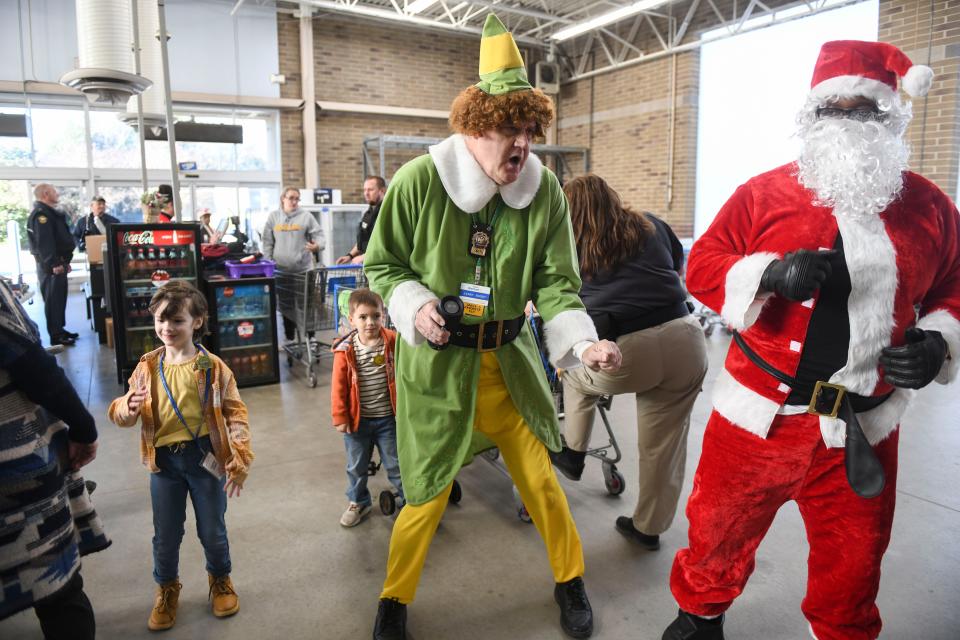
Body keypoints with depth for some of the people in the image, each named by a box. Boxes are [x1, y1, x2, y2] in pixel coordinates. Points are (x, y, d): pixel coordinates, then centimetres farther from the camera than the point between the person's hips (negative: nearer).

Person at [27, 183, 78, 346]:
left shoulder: (51, 213, 19)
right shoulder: (41, 214, -14)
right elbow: (44, 242, -23)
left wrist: (64, 261, 23)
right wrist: (54, 264, -27)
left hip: (57, 263, 10)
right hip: (50, 266, -10)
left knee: (60, 298, 15)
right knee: (53, 300, -7)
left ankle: (60, 329, 24)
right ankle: (55, 336, -3)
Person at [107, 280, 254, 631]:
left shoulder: (212, 367, -11)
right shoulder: (147, 367, -2)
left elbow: (235, 413, -10)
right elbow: (123, 412, 2)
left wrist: (240, 460, -17)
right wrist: (128, 407, -23)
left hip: (205, 458, -2)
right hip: (163, 461, 2)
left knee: (212, 530, 14)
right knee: (165, 535, 16)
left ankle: (220, 580, 41)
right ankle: (166, 589, 42)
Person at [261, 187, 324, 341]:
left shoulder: (306, 216, 1)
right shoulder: (273, 217, 8)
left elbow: (318, 234, -3)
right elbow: (267, 242, 9)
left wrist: (318, 246, -25)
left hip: (304, 268, -2)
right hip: (282, 269, 2)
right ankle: (289, 338, 19)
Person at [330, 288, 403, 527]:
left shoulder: (393, 341, -11)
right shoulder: (345, 350, -12)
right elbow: (338, 386, -7)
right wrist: (340, 417, -6)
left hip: (387, 417, -1)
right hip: (357, 419, 1)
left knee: (395, 463, 14)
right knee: (356, 465, 19)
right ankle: (358, 502, 41)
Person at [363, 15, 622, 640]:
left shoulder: (544, 189, -7)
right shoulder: (419, 180, -13)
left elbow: (557, 282, -6)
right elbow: (382, 265, 0)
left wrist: (583, 342, -24)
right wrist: (414, 306, -19)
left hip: (510, 359, 2)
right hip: (436, 362, -2)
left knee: (541, 479, 11)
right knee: (428, 493, 7)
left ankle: (570, 580, 41)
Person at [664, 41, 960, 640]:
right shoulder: (764, 193, -3)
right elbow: (703, 265, -5)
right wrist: (770, 273, -22)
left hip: (864, 428, 2)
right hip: (761, 412, -1)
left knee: (852, 561, 19)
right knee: (720, 529, 14)